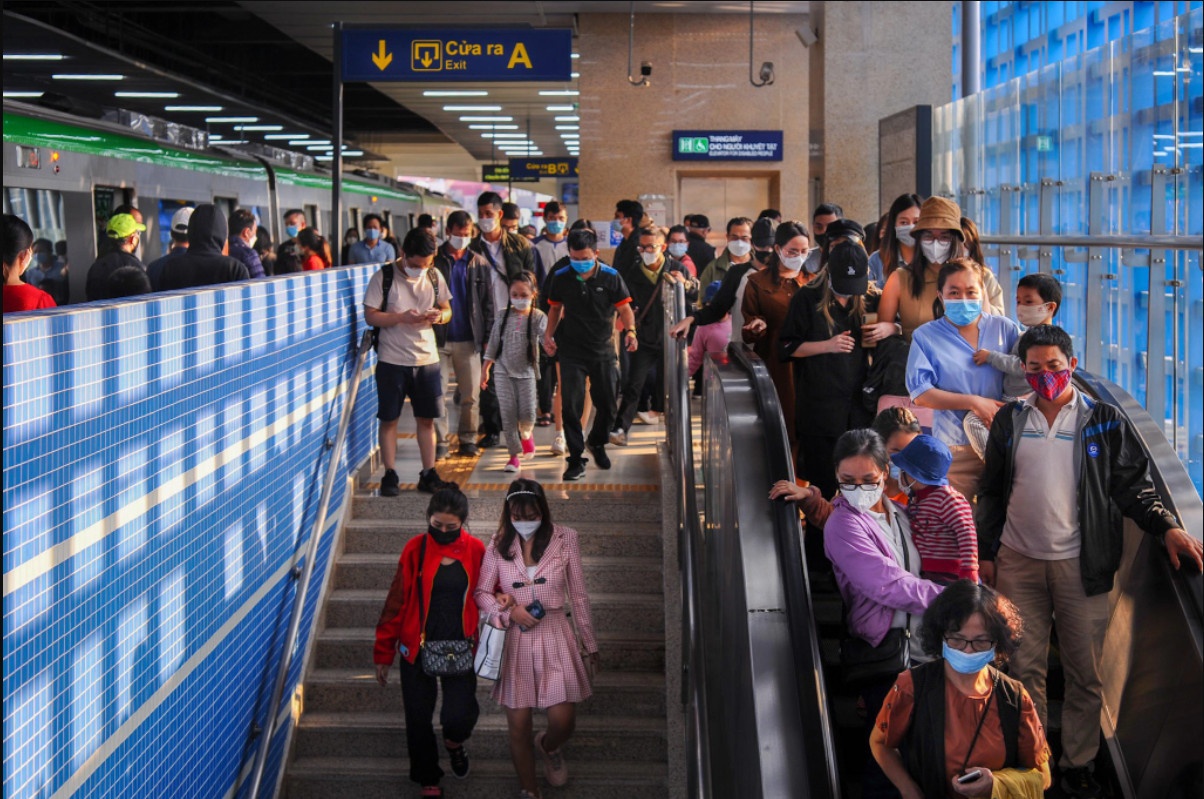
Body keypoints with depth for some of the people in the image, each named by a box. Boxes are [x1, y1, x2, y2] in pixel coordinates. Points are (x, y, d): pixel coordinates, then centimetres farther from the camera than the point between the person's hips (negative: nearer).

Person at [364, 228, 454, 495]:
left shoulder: (435, 276, 4)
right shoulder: (384, 277, -8)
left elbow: (447, 310, 12)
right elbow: (370, 316, -9)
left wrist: (439, 316, -11)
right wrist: (403, 317, -22)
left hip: (427, 359, 3)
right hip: (392, 360, -3)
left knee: (426, 419, 8)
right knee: (389, 419, 3)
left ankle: (428, 474, 16)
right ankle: (389, 475, 11)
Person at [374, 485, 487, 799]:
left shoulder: (475, 550, -4)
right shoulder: (416, 549, -7)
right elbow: (396, 602, -3)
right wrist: (383, 652, -1)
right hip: (417, 648, 0)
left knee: (458, 718, -11)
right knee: (418, 719, 7)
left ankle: (454, 741, 27)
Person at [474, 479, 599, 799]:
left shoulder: (565, 539, -5)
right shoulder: (499, 544, -2)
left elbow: (578, 595, 1)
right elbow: (481, 592, 3)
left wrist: (589, 644, 6)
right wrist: (509, 611, -16)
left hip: (554, 636, -1)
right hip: (515, 640, 1)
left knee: (563, 721, -2)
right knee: (519, 727, 5)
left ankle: (550, 747, 36)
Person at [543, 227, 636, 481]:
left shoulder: (610, 277, -7)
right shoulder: (560, 278, -3)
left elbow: (624, 308, -5)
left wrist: (630, 331, -23)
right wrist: (549, 334, -1)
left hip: (603, 351, 0)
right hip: (571, 352, 0)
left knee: (607, 405, 10)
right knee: (571, 406, -8)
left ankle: (597, 443, 39)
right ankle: (576, 459, 0)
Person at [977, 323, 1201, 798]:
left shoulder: (1104, 420, 1)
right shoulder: (1010, 421, 8)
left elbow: (1132, 484, 0)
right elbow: (992, 493, 13)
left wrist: (1166, 526, -15)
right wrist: (985, 553, 9)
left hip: (1081, 564, -2)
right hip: (1018, 563, 2)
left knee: (1085, 674, 3)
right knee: (1024, 669, 7)